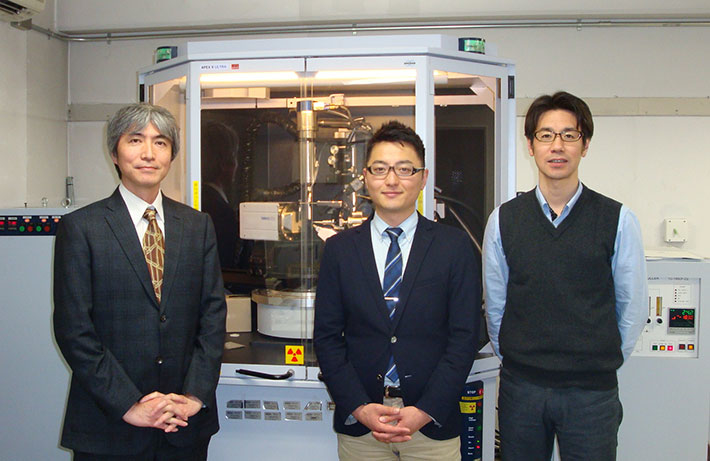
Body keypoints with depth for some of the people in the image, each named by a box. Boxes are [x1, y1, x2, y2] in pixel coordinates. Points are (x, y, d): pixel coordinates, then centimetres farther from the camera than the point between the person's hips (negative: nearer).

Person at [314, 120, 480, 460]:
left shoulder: (455, 247, -1)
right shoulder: (339, 249, 3)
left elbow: (464, 337, -4)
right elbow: (327, 336, 1)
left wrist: (424, 412, -11)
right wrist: (359, 409, -9)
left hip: (433, 425, -1)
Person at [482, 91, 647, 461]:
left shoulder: (618, 220, -4)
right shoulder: (504, 220, 0)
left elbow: (632, 308, 3)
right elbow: (495, 305, 7)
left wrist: (602, 363, 7)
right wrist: (518, 360, 9)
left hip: (592, 391, -1)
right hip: (520, 388, 1)